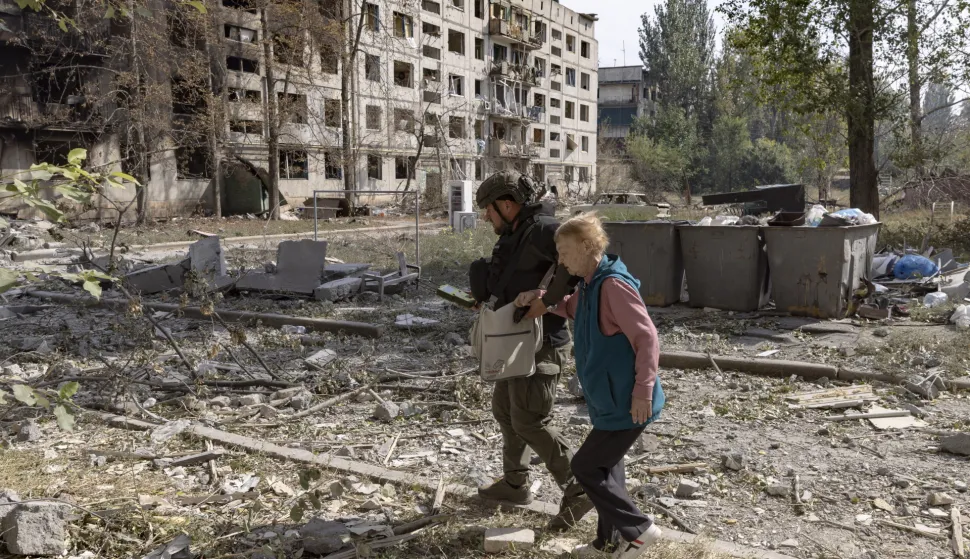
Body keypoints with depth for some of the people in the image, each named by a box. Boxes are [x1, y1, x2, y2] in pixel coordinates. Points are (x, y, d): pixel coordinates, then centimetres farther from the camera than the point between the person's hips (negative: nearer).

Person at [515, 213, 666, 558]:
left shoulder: (613, 285, -22)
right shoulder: (589, 284, 7)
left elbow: (647, 338, -24)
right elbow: (573, 309, 28)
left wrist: (643, 391, -25)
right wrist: (540, 298, 9)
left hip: (627, 404, -10)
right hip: (610, 400, 10)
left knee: (586, 466, 0)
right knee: (606, 465, 18)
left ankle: (638, 530, 13)